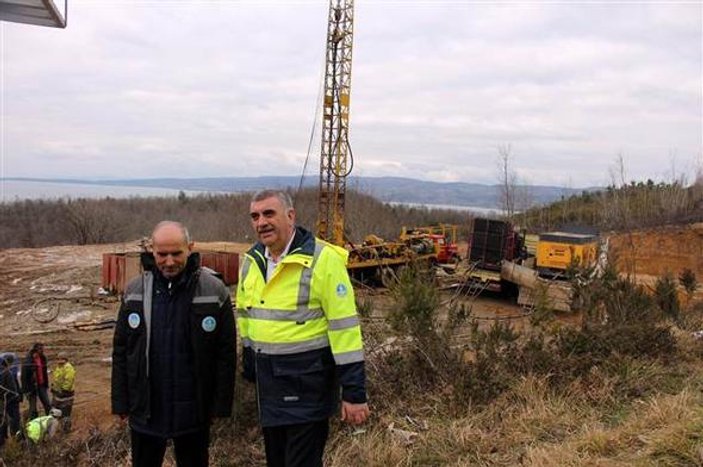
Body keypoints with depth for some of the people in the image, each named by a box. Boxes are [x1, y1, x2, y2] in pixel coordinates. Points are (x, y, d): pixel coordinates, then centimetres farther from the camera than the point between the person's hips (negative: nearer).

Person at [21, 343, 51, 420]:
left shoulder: (43, 359, 4)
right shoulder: (28, 361, -16)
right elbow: (24, 376, -15)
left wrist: (46, 386, 13)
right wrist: (26, 390, -15)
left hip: (41, 386, 6)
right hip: (32, 387, -5)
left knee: (48, 405, 4)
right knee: (33, 409, 5)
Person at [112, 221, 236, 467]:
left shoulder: (214, 291, -9)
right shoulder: (134, 291, 0)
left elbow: (226, 353, -6)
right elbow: (121, 350, 5)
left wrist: (221, 405, -6)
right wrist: (121, 401, 4)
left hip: (193, 410, -2)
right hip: (145, 410, 2)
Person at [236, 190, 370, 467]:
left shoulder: (323, 260, -17)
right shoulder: (251, 260, 5)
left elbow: (344, 326, -17)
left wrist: (354, 392, -17)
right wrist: (249, 365, 18)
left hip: (308, 380, -6)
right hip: (267, 380, 7)